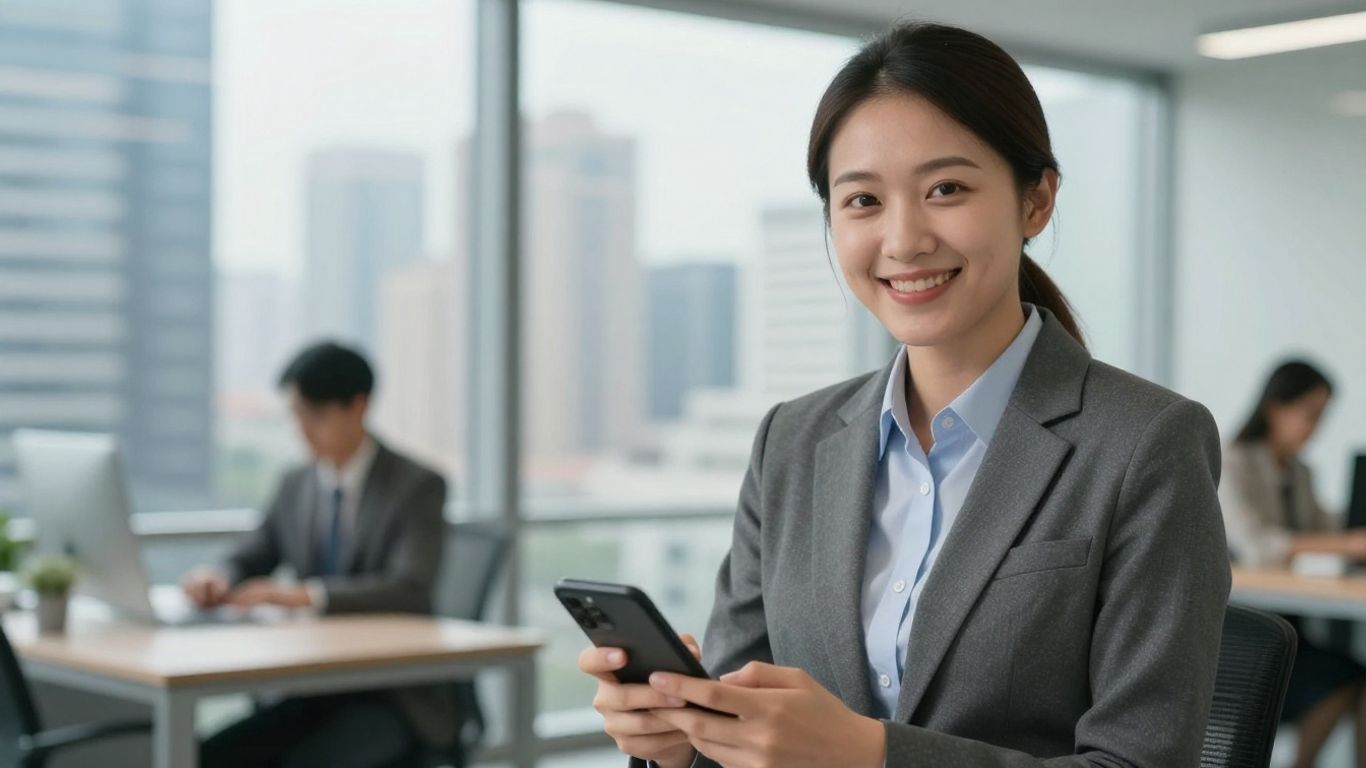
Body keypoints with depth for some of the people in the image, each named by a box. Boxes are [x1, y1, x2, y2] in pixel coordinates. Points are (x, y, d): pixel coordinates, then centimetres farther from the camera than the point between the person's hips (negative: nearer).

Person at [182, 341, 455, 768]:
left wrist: (304, 594, -36)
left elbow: (411, 589, -23)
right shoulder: (296, 486, 10)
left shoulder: (417, 487, -9)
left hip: (395, 699, -6)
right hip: (314, 693, 6)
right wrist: (215, 578, -11)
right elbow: (248, 562, 15)